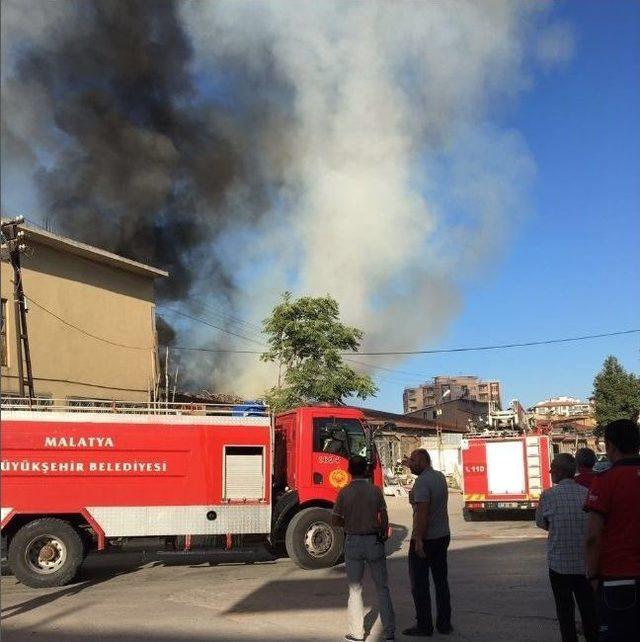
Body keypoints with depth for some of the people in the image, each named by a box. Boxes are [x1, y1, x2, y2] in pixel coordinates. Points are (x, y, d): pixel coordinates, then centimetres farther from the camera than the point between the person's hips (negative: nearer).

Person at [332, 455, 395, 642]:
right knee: (382, 588, 10)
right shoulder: (375, 491, -6)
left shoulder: (344, 492, -8)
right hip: (374, 541, 0)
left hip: (353, 542, 0)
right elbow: (384, 519, -3)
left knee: (355, 589, 11)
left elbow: (335, 520, -4)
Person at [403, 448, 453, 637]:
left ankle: (424, 625, 7)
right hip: (443, 536, 8)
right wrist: (411, 466, 34)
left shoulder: (422, 482, -19)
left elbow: (422, 513, -26)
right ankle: (444, 623, 19)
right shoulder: (439, 476, 8)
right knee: (441, 581, 14)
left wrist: (419, 540, -24)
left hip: (425, 538, -8)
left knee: (420, 583, 2)